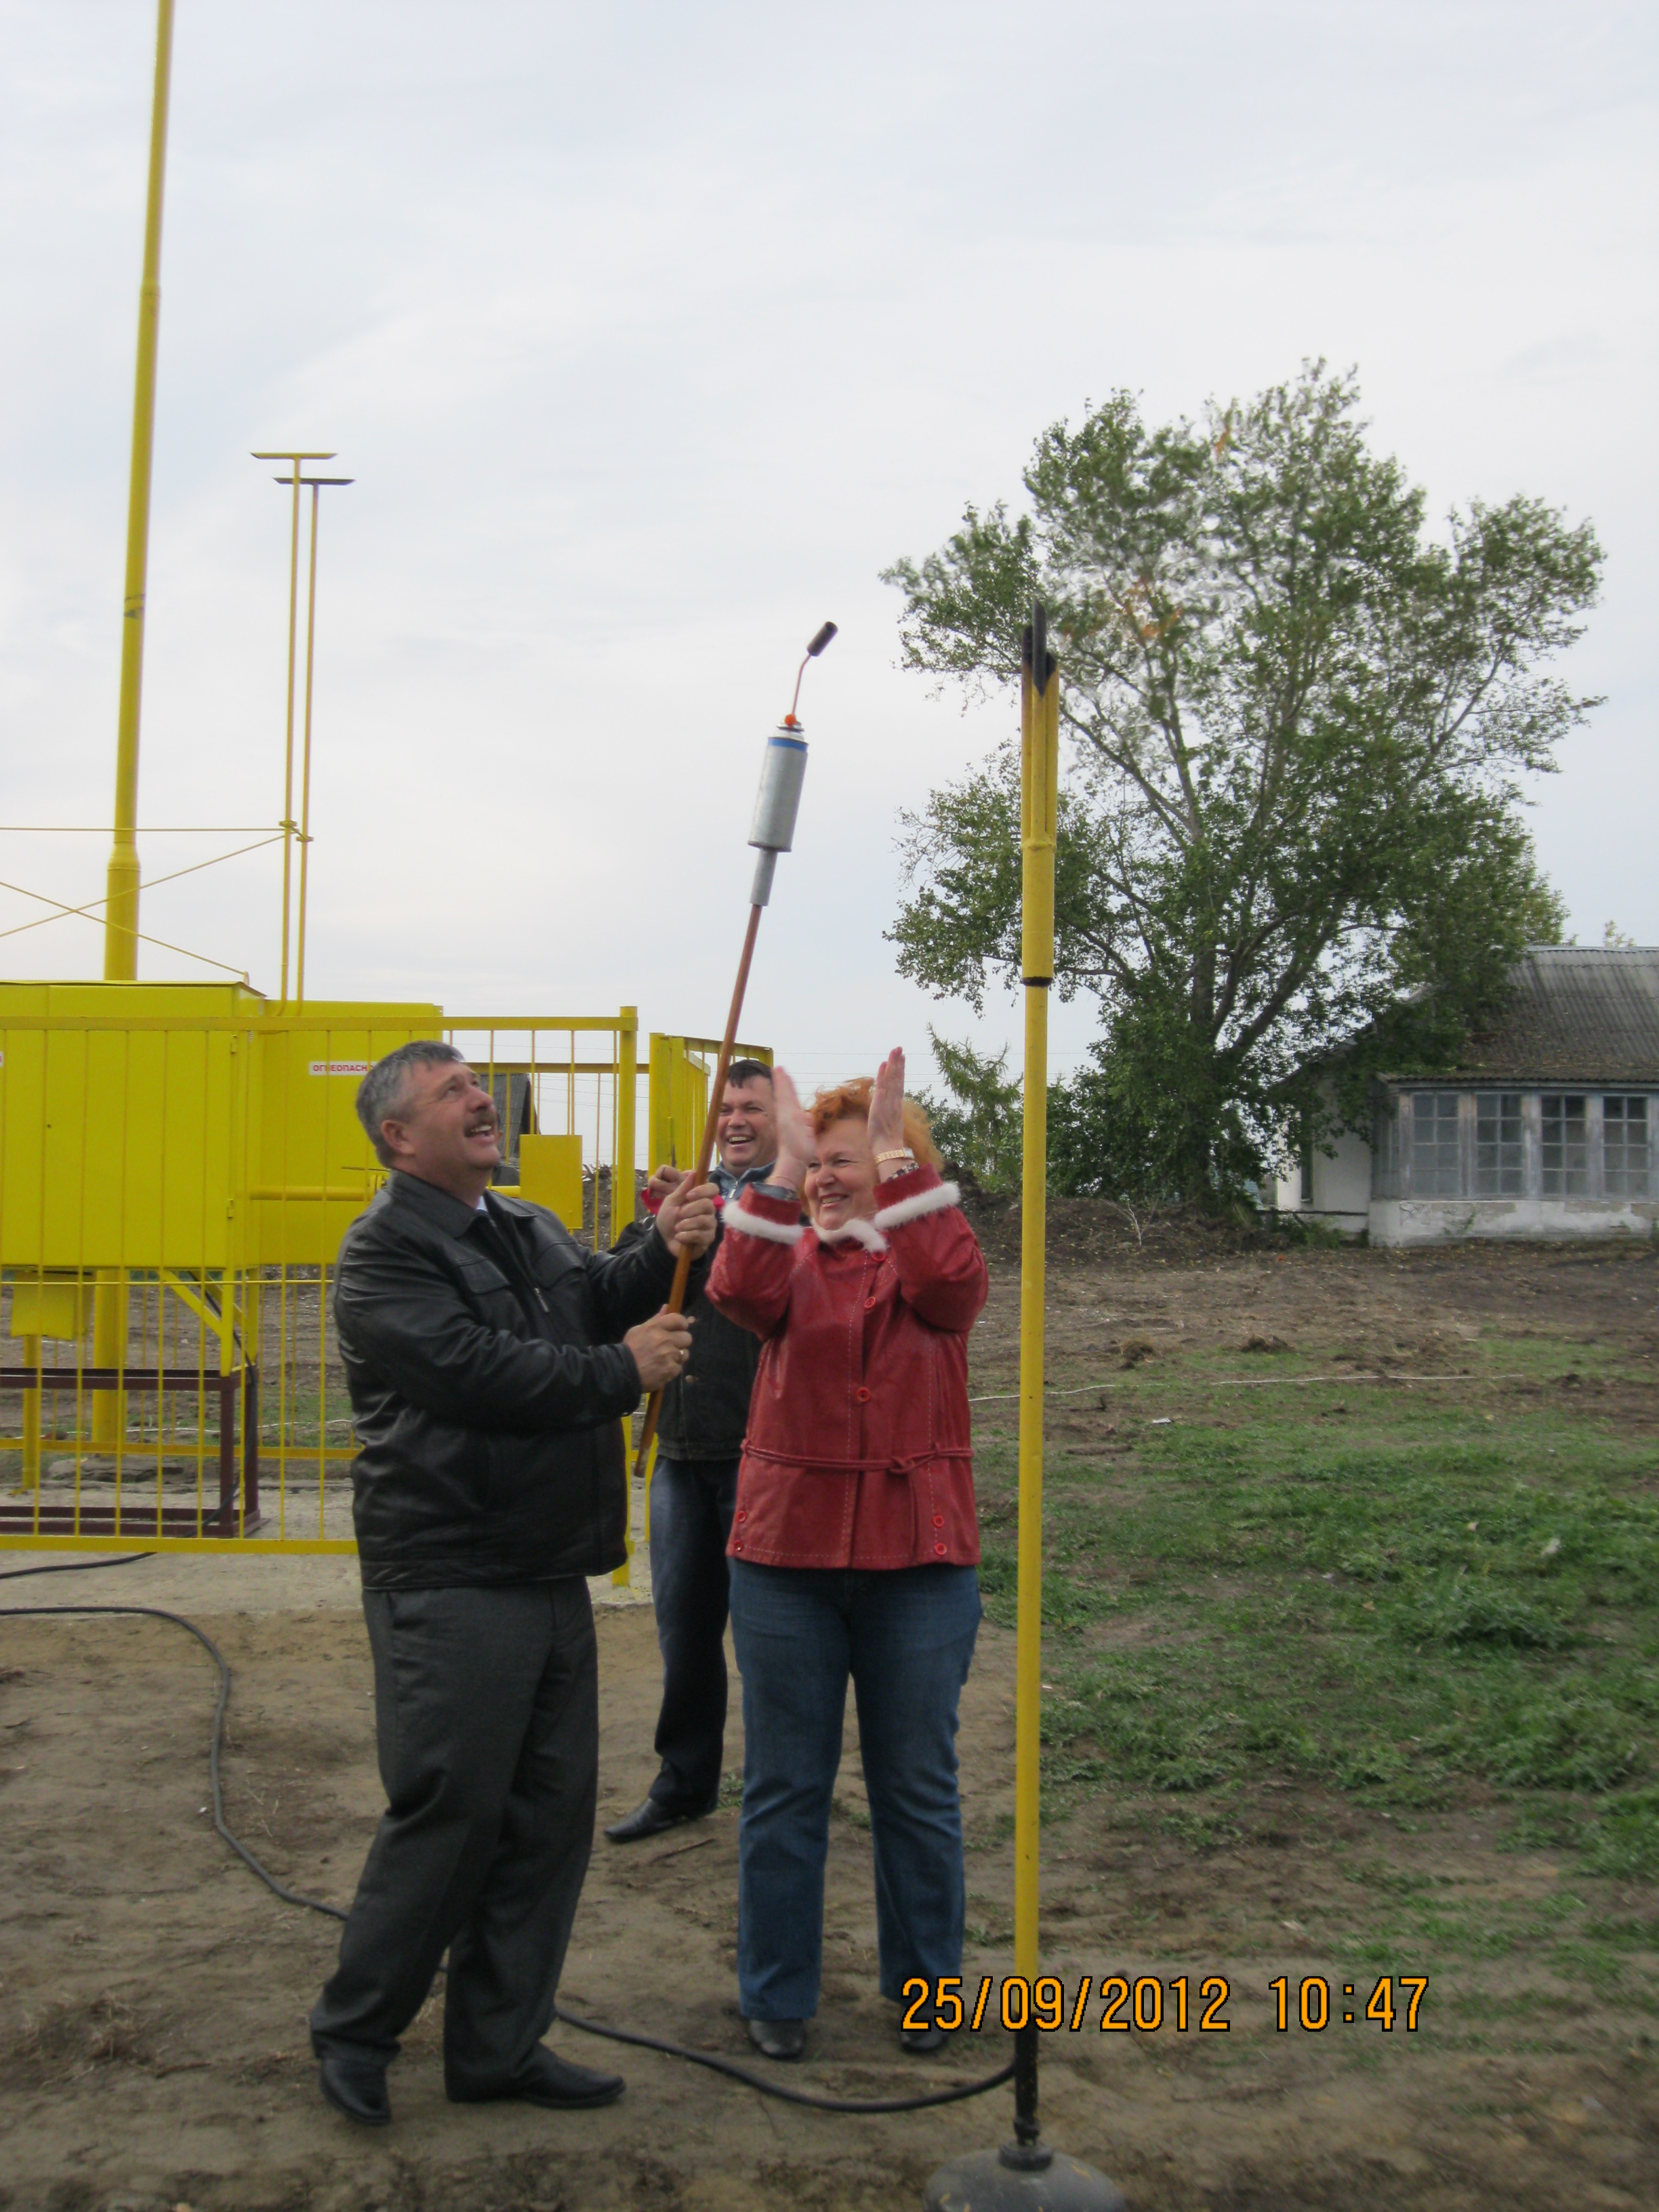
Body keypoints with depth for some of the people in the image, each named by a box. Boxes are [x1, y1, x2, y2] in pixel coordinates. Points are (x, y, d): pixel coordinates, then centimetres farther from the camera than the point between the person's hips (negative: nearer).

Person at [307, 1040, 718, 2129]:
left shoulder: (530, 1229, 19)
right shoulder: (387, 1250, -9)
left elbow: (601, 1298, 10)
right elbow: (475, 1370, -21)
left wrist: (666, 1252, -10)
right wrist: (623, 1372, -13)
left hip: (550, 1577, 9)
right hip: (452, 1581, -8)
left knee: (551, 1816, 12)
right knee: (448, 1816, -3)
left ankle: (499, 2046, 24)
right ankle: (353, 2032, 17)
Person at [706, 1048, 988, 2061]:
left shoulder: (927, 1256, 3)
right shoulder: (794, 1260, 6)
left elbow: (954, 1284, -22)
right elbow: (744, 1293, -18)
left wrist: (896, 1156, -26)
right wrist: (779, 1169, -27)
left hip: (919, 1558, -1)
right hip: (786, 1554, 1)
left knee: (919, 1788, 10)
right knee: (784, 1788, 9)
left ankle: (925, 1987, 27)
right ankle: (777, 1996, 23)